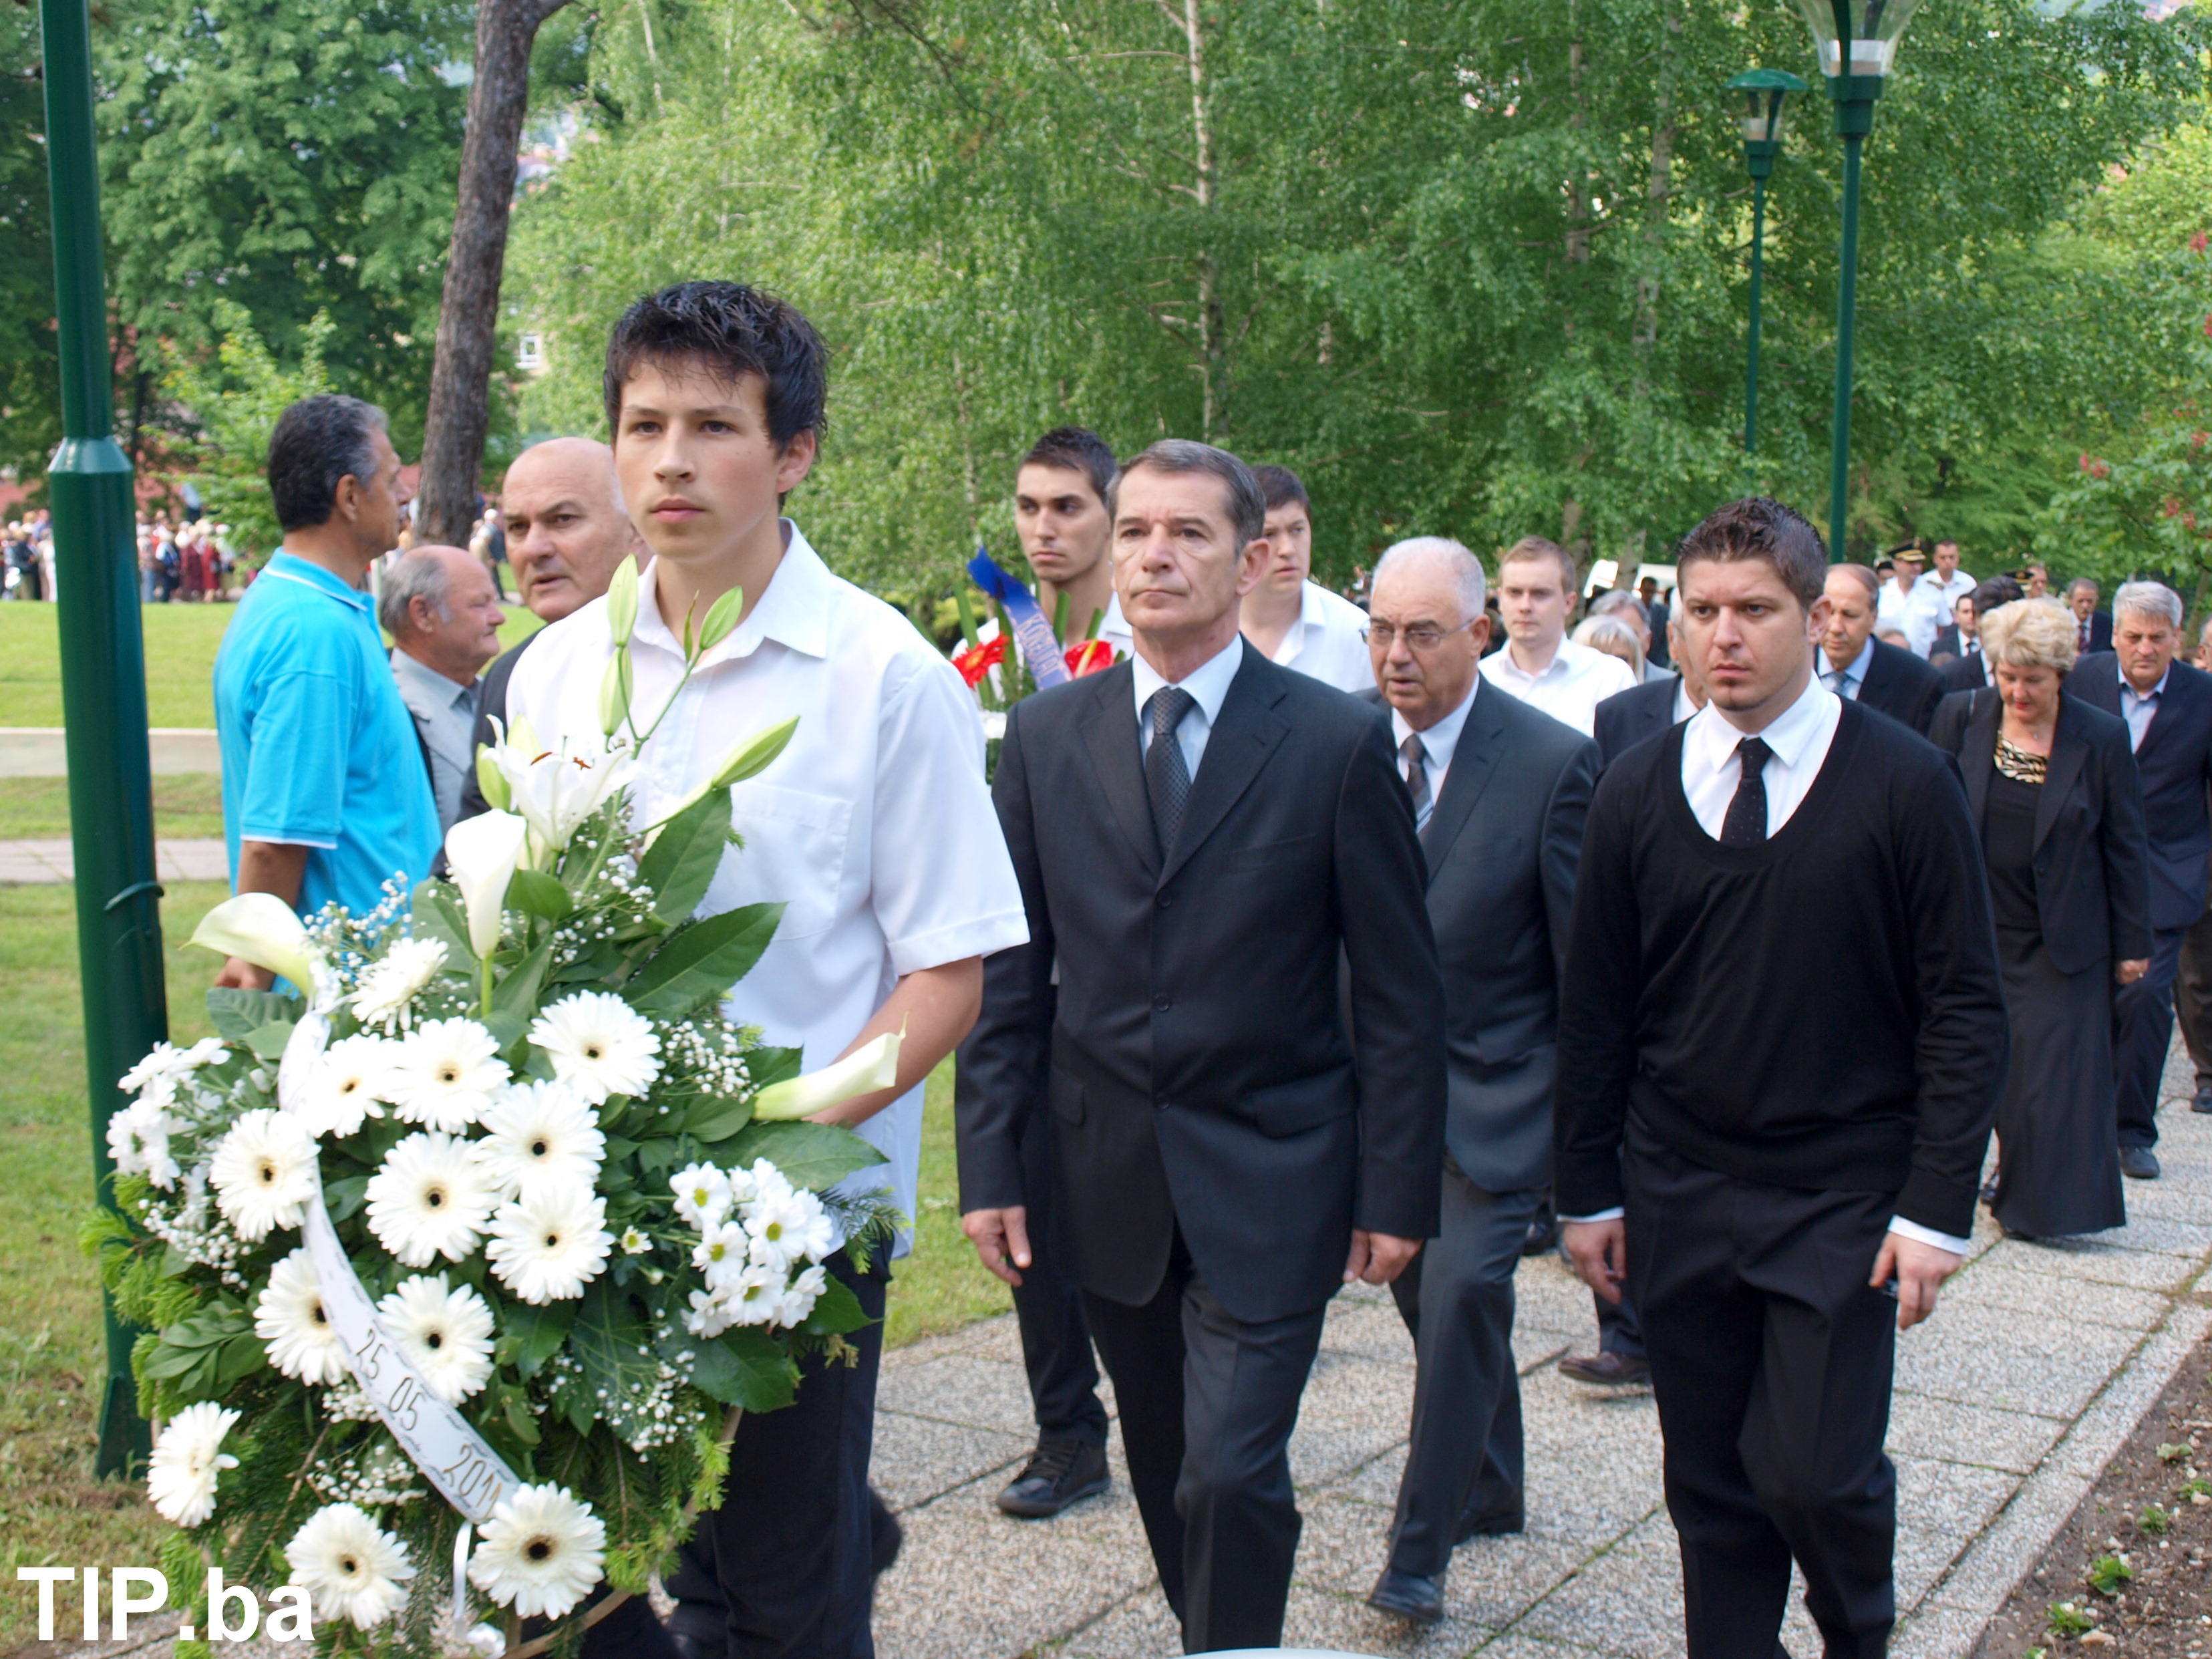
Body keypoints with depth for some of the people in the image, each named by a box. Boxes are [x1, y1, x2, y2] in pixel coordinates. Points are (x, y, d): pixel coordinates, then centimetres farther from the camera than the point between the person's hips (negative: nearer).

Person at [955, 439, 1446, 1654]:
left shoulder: (1340, 742, -5)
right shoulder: (1045, 735, 3)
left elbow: (1400, 993, -3)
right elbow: (1005, 971, 5)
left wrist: (1397, 1190, -5)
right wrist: (989, 1162, 0)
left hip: (1267, 1184, -3)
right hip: (1104, 1177, 3)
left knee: (1233, 1474, -9)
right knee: (1166, 1473, 16)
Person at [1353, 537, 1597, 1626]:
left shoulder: (1552, 762, -12)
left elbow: (1586, 954, -7)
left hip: (1492, 1086, -4)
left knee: (1461, 1290, -11)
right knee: (1425, 1291, 15)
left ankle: (1420, 1548, 5)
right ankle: (1491, 1489, 38)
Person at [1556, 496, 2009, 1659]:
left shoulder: (1906, 785, -6)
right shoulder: (1635, 793, 2)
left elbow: (1965, 1010, -4)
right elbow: (1593, 1011, 7)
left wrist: (1938, 1205, -10)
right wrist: (1588, 1191, 6)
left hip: (1843, 1206, -2)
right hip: (1677, 1202, 3)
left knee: (1817, 1472, -5)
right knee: (1711, 1485, 9)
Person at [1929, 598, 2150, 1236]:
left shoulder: (2102, 738, -6)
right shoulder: (1960, 717, -3)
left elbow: (2126, 847, -1)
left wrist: (2132, 943, 1)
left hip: (2063, 942, -2)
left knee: (2052, 1072, -1)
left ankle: (2042, 1204, 11)